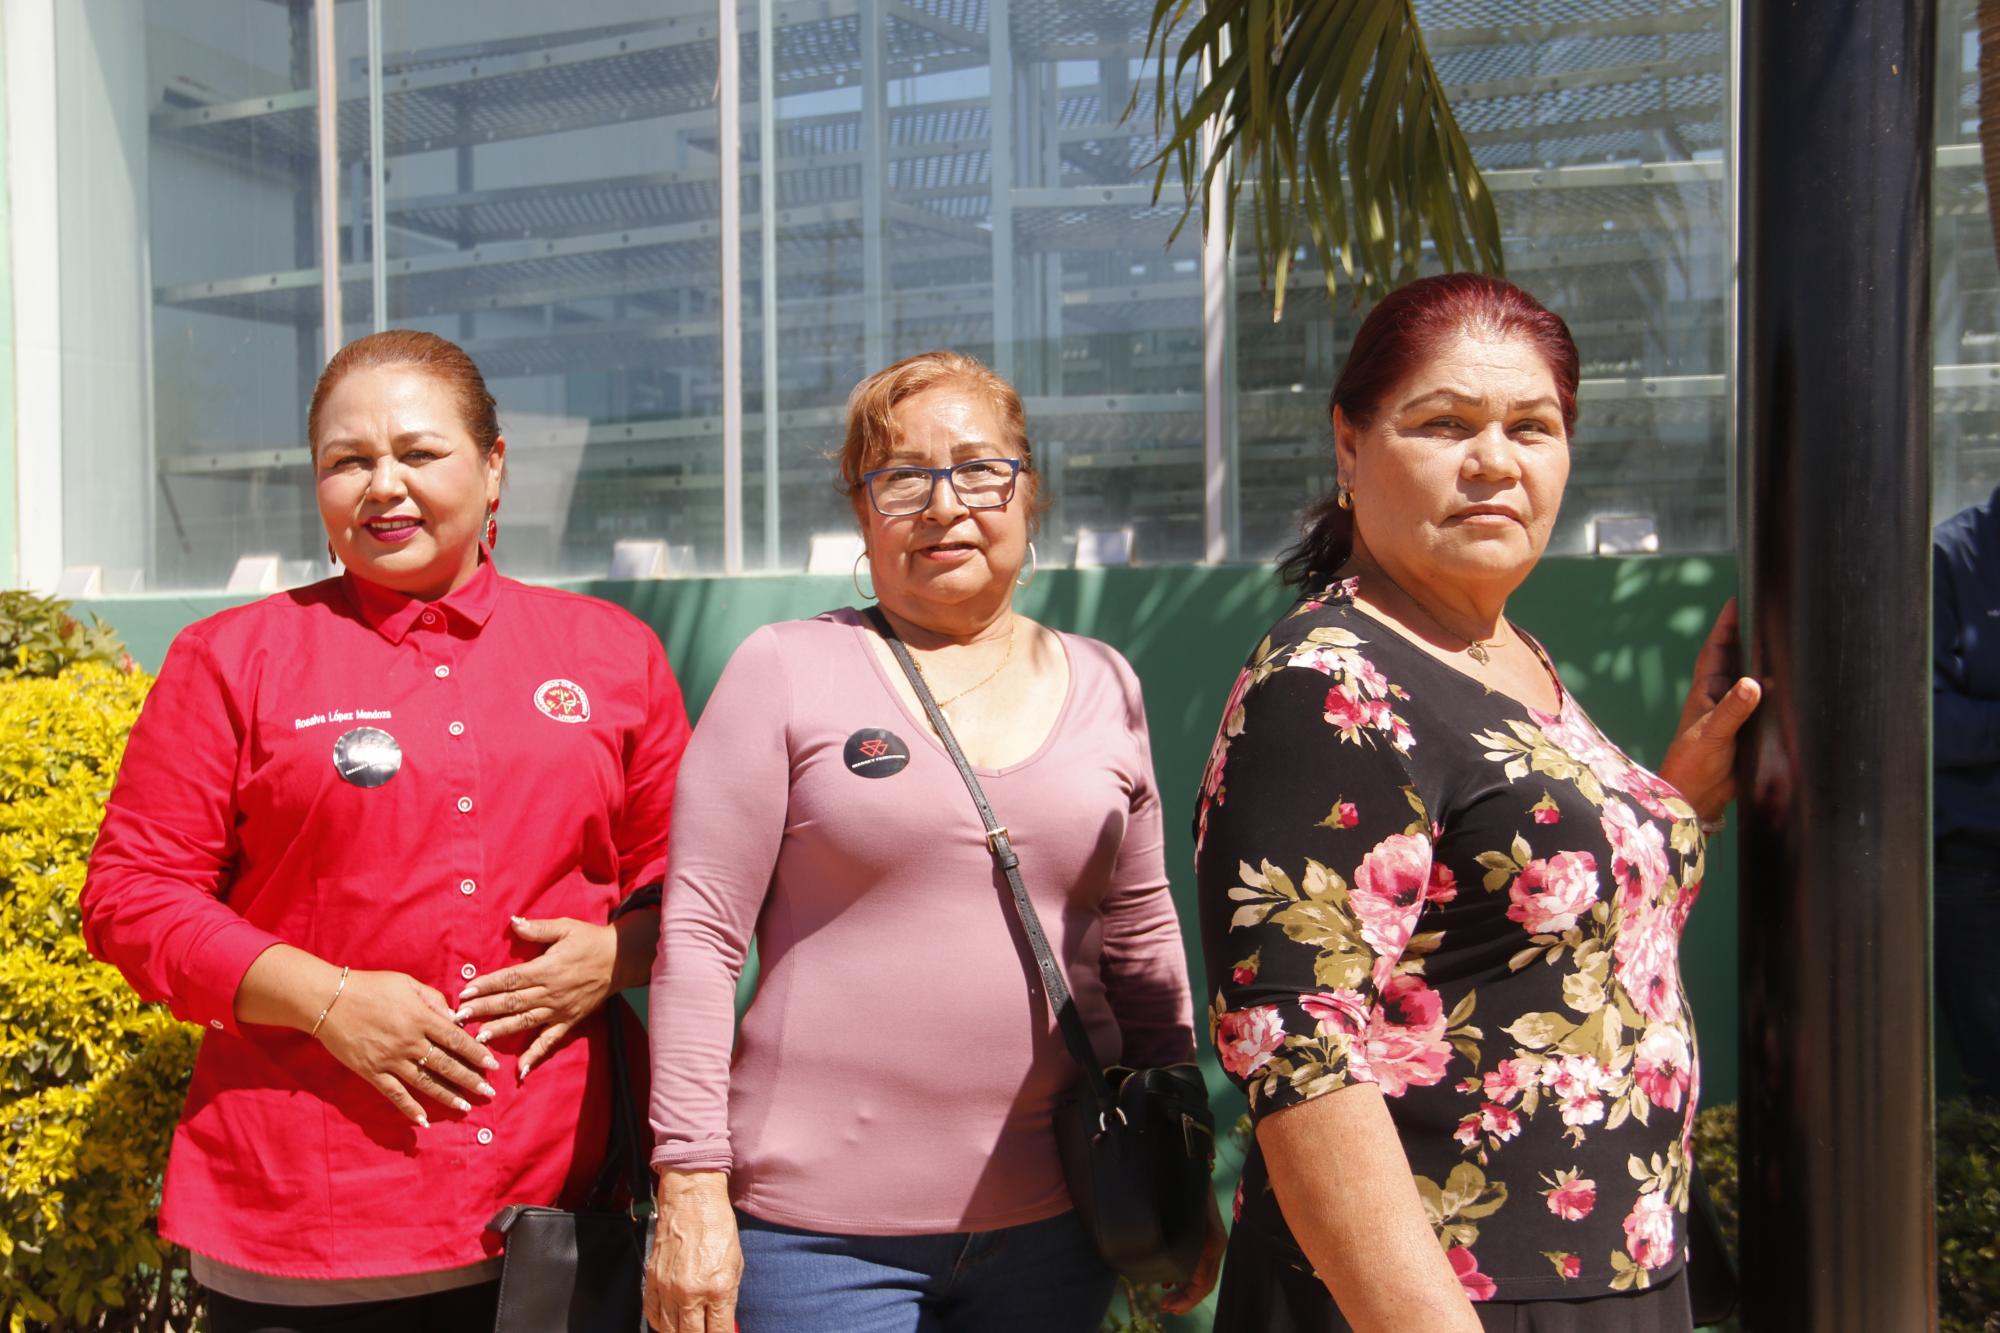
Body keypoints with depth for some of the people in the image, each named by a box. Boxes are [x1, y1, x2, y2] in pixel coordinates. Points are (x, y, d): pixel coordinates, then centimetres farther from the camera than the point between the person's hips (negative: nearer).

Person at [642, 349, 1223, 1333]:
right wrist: (690, 1191, -10)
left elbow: (1143, 944, 11)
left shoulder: (1103, 686, 6)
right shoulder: (786, 670, -5)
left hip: (1054, 1222, 4)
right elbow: (698, 937, -6)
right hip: (820, 1231, -3)